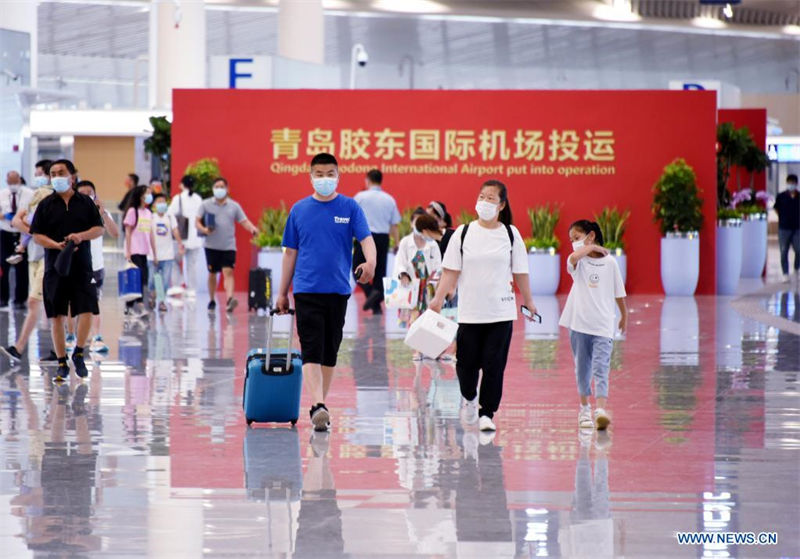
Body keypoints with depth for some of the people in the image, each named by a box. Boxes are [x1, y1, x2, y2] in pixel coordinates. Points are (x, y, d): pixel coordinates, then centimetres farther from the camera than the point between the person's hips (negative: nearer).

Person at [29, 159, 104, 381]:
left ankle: (78, 354, 11)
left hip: (82, 266, 0)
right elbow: (37, 235, 1)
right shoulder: (46, 205, 4)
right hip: (55, 267, 0)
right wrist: (58, 245, -16)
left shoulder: (86, 202, 6)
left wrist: (81, 236, -14)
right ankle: (62, 362, 11)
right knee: (57, 316, 1)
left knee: (86, 311, -10)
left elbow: (99, 229, 5)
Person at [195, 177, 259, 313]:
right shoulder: (206, 205, 5)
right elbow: (197, 221, 4)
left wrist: (252, 228, -16)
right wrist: (204, 230, -17)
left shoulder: (234, 206, 7)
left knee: (228, 272, -14)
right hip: (212, 245, 1)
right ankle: (211, 301, 24)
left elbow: (244, 221, 4)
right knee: (212, 274, 8)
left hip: (229, 246, -1)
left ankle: (229, 299, -26)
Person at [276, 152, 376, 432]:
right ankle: (318, 407, -21)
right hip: (307, 290, -1)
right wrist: (282, 293, 11)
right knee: (311, 351, -12)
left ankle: (321, 404, 22)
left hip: (338, 290, 1)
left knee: (330, 351, 9)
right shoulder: (299, 210, 6)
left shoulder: (350, 207, 3)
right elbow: (290, 252, 11)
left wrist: (370, 262, -31)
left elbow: (366, 239, -8)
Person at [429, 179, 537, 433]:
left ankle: (487, 413, 6)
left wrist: (529, 302, 12)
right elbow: (451, 271, 0)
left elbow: (520, 273, 9)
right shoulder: (463, 233, 1)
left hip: (501, 312, 0)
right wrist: (438, 299, -7)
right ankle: (469, 398, 33)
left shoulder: (510, 234, 3)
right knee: (467, 362, 4)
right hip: (469, 312, 0)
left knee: (494, 364, -4)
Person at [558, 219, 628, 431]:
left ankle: (600, 410, -21)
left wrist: (624, 316, 19)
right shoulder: (578, 262, 2)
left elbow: (618, 292, 13)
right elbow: (574, 257, -25)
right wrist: (592, 247, -10)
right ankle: (584, 409, 21)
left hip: (603, 325, -1)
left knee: (601, 367, -10)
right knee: (582, 367, 9)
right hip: (579, 323, 1)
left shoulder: (609, 262, 4)